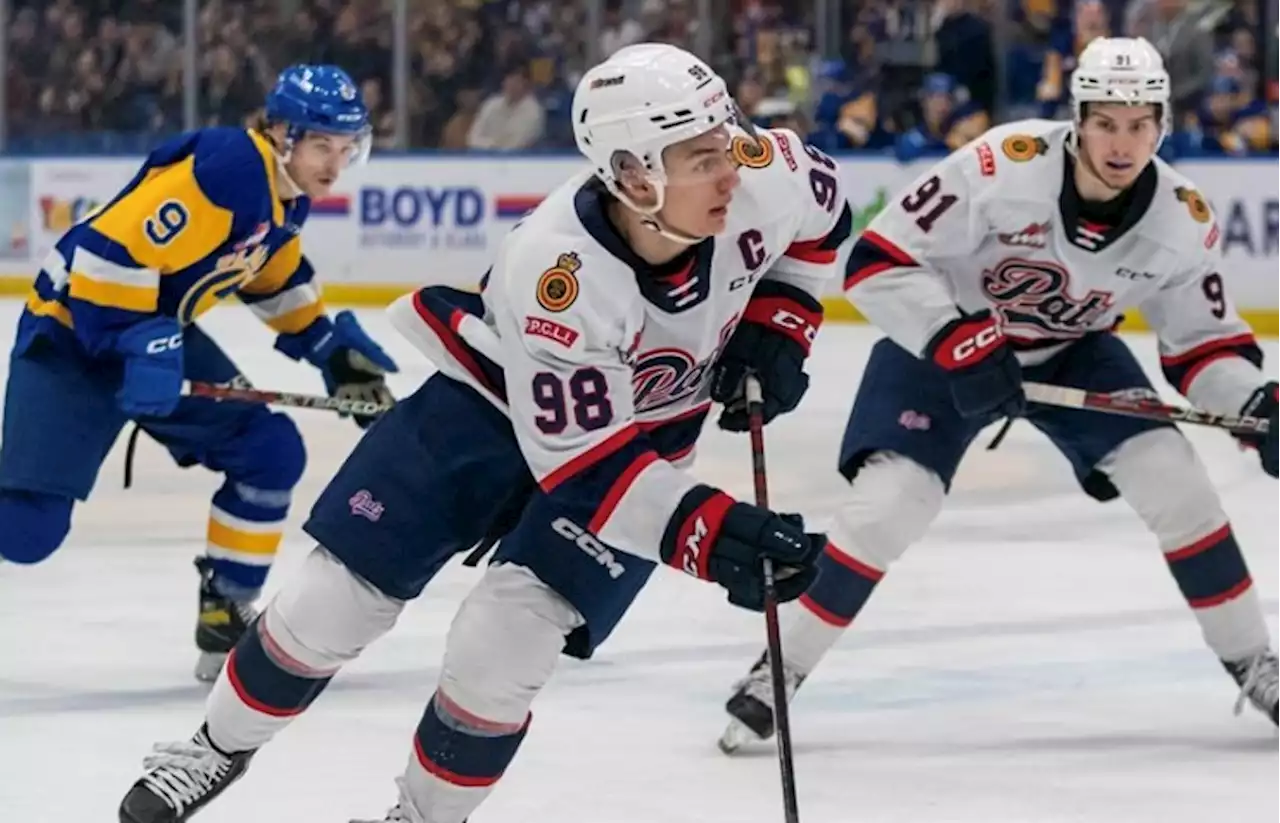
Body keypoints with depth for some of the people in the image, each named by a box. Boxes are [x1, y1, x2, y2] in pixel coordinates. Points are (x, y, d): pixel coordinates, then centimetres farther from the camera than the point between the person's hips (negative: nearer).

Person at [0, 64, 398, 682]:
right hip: (75, 329, -9)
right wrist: (136, 347, -30)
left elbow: (275, 276, 24)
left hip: (160, 331, 9)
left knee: (270, 450, 0)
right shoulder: (226, 171, -27)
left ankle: (226, 617, 14)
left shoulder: (287, 192, 4)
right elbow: (112, 251, -30)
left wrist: (330, 345, 19)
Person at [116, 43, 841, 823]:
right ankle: (221, 747, 30)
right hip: (495, 397, -2)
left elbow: (819, 218, 0)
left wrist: (774, 329, -10)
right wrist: (709, 530, -43)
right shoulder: (554, 273, -39)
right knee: (337, 597, 1)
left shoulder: (761, 178, -28)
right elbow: (581, 462, -33)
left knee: (500, 647, -15)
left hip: (643, 430, 2)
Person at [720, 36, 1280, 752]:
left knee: (1173, 479, -11)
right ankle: (781, 673, -2)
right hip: (946, 340, -3)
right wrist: (959, 344, -37)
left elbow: (1204, 342, -5)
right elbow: (879, 262, -28)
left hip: (1075, 351, 4)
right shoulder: (1005, 165, -33)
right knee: (888, 505, -18)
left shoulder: (1183, 220, -18)